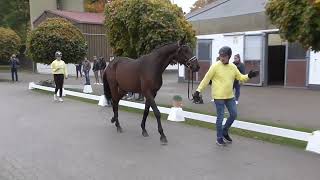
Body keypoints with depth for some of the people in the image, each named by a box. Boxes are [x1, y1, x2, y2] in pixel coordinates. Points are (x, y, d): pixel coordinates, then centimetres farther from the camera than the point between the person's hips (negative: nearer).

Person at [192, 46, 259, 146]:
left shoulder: (233, 66, 4)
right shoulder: (215, 66, -12)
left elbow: (240, 77, 13)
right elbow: (206, 79, -11)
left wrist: (249, 76, -6)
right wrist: (198, 91, -14)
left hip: (230, 96, 6)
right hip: (218, 97, -6)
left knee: (233, 114, 11)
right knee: (220, 117, 2)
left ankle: (224, 131, 33)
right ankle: (219, 138, 18)